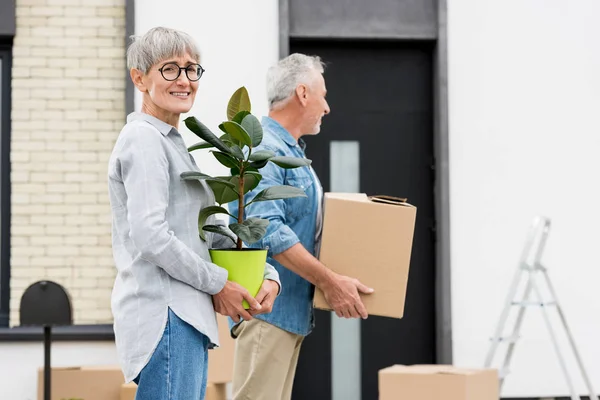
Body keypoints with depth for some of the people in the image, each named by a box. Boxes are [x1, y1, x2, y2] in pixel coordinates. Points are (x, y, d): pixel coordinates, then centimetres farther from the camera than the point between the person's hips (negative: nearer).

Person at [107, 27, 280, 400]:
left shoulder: (173, 142, 23)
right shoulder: (143, 139, -8)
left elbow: (212, 232, 23)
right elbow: (150, 236, -19)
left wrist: (267, 275, 8)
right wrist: (218, 283, -10)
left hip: (186, 314, 10)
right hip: (165, 313, -10)